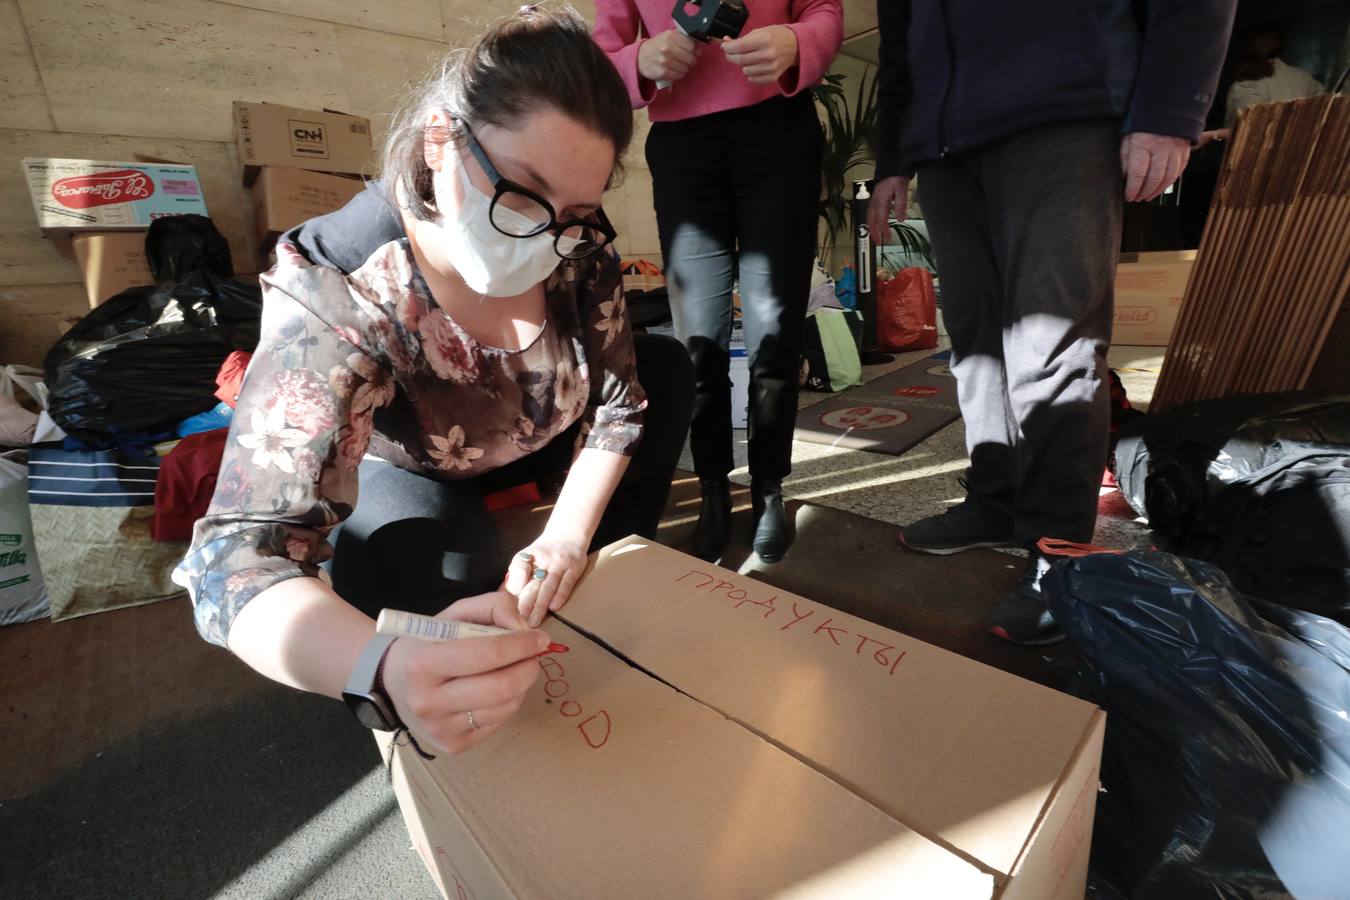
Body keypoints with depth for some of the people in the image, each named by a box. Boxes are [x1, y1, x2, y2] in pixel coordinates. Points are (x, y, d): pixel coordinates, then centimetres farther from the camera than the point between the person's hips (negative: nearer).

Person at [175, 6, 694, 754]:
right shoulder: (338, 297, -36)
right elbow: (241, 557, -42)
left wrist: (567, 539, -25)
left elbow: (619, 402, -13)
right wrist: (385, 670, -63)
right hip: (402, 473, -4)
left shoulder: (577, 250, -24)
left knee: (665, 368, -5)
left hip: (539, 443, 5)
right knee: (392, 562, -37)